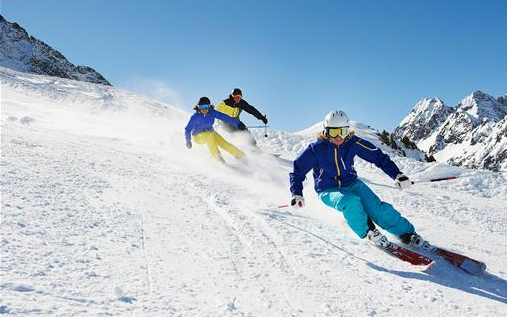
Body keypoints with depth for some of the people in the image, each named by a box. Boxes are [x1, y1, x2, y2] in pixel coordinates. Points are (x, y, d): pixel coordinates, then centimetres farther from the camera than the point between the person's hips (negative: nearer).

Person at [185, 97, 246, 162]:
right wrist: (188, 141, -35)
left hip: (210, 133, 3)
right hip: (199, 136, -3)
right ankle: (217, 157, -24)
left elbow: (224, 117, -22)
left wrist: (238, 124, -27)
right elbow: (188, 129, -21)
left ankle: (242, 156, -1)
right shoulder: (195, 117, -26)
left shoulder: (212, 112, -19)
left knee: (223, 143, -13)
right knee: (209, 135, -34)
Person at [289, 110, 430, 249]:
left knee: (377, 208, -15)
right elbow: (298, 169, -6)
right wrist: (296, 194, -15)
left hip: (351, 184, 3)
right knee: (351, 202, -33)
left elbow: (378, 156, -3)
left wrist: (397, 175, -11)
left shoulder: (353, 143, -9)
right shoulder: (316, 149, -15)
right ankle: (367, 231, -7)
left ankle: (407, 233, 1)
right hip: (328, 191, -3)